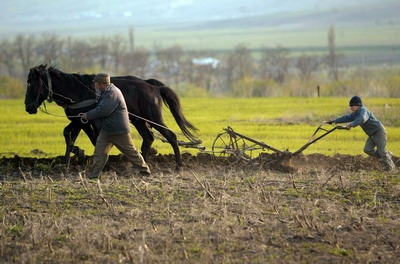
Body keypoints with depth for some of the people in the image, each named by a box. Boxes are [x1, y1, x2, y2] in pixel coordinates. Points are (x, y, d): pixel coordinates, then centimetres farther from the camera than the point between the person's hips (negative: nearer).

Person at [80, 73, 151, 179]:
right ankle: (94, 176, 3)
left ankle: (145, 171, 14)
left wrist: (88, 115, -17)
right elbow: (100, 108, 22)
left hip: (119, 131, -10)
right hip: (106, 130, 10)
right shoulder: (106, 92, 12)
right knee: (99, 152, 2)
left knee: (131, 152, 2)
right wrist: (87, 115, 11)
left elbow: (102, 111, -28)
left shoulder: (112, 94, -23)